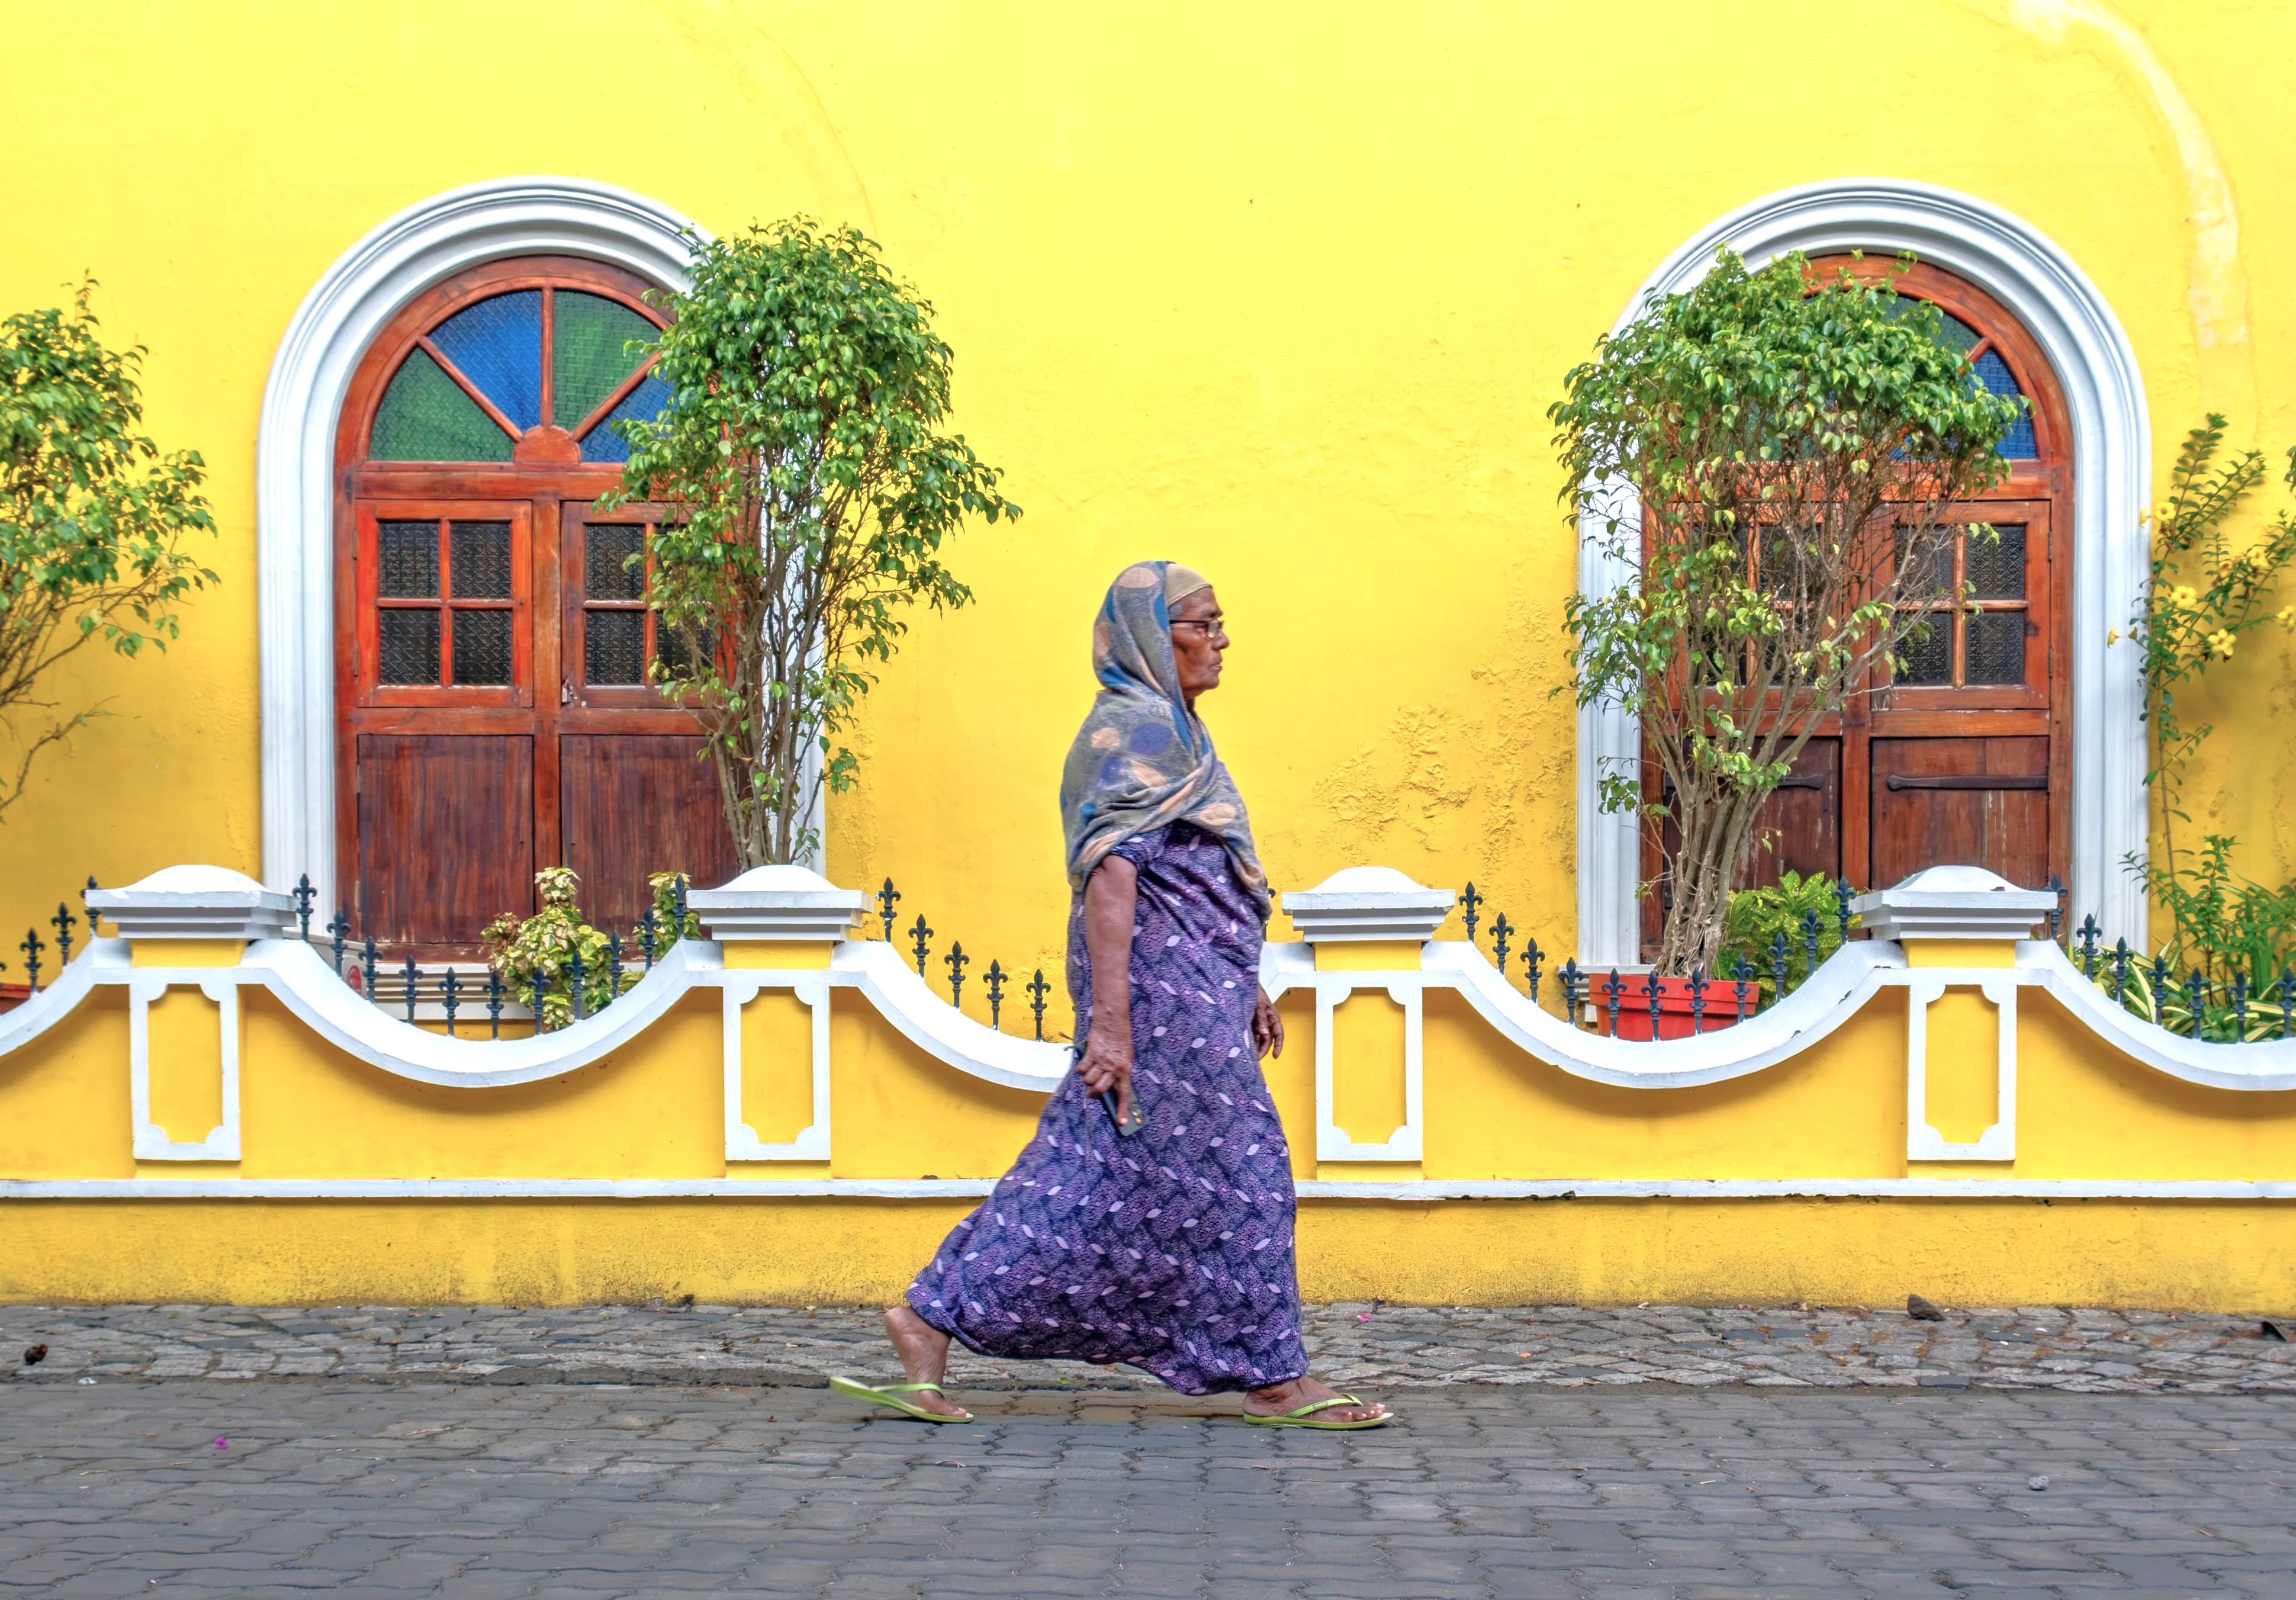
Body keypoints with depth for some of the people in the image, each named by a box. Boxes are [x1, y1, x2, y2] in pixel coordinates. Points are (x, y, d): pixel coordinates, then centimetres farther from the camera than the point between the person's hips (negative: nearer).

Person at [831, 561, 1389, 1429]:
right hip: (1160, 977, -10)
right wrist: (1110, 1020, -25)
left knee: (1086, 1179, 8)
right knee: (1229, 1171, -3)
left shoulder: (1168, 729, 20)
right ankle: (1272, 1379, 6)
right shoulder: (1133, 727, -13)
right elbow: (1110, 872, -20)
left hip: (1187, 978, 10)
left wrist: (1244, 984, 25)